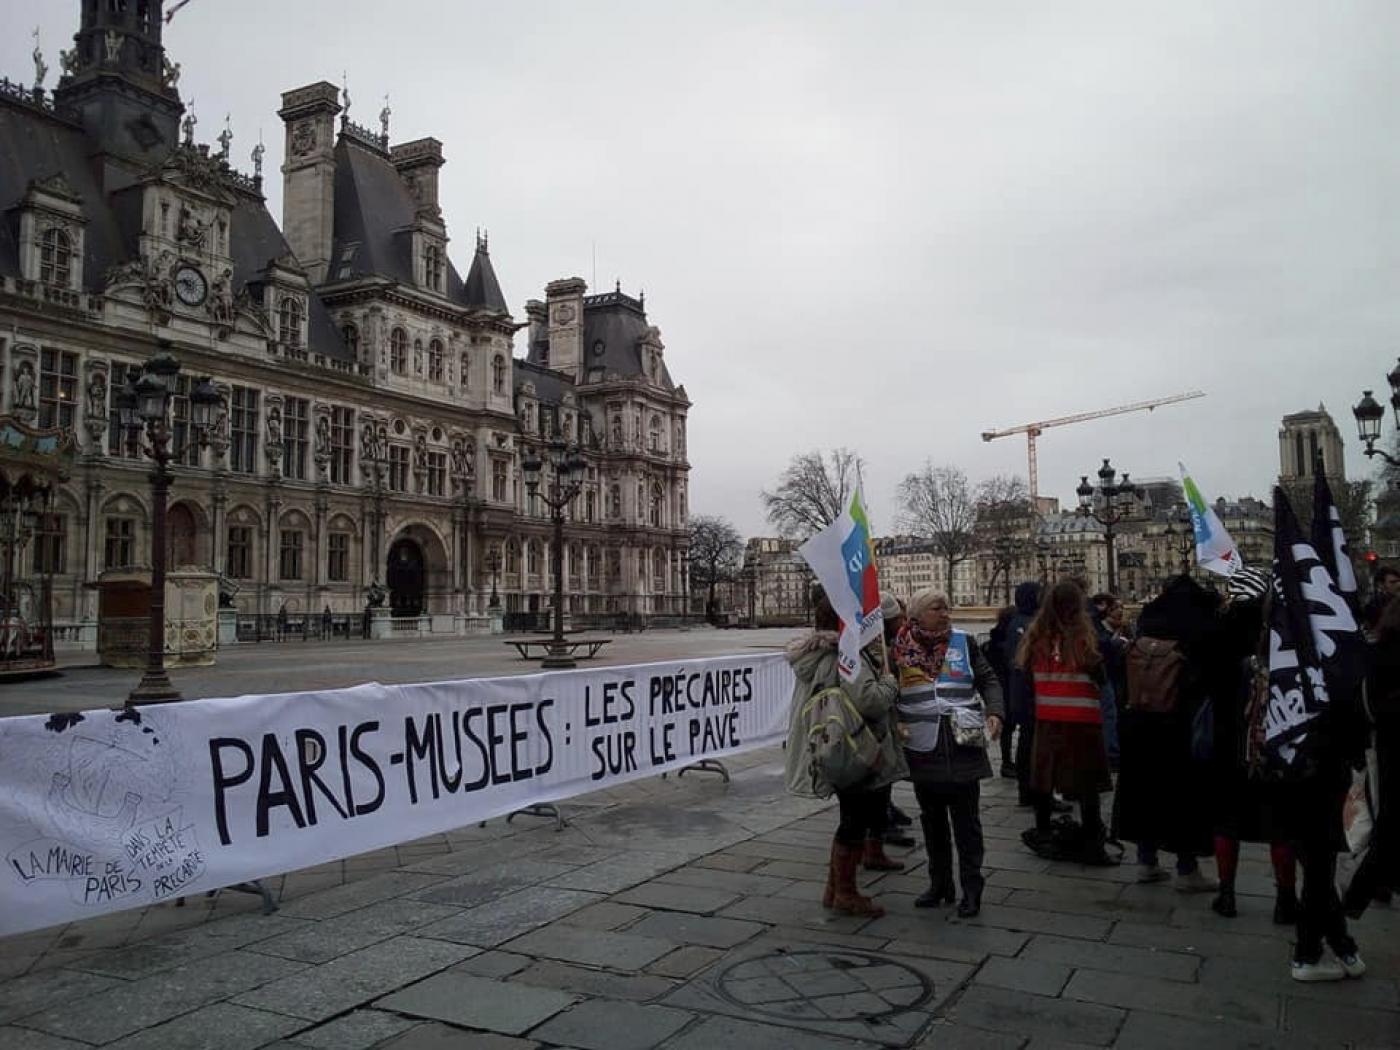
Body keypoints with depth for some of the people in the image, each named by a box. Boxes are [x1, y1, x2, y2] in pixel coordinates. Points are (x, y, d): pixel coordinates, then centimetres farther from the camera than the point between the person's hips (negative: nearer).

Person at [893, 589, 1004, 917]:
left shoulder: (963, 642, 2)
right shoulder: (900, 648, 1)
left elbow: (988, 680, 7)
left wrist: (994, 712, -10)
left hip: (962, 747, -1)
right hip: (923, 750, 1)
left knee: (967, 821, 3)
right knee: (932, 821, 13)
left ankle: (971, 889, 12)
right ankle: (939, 884, 25)